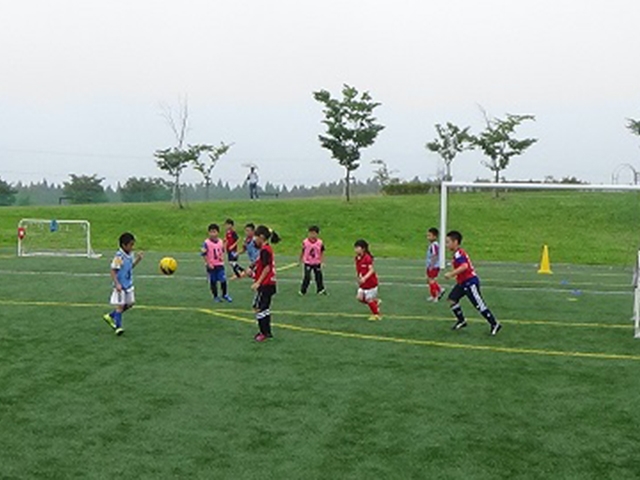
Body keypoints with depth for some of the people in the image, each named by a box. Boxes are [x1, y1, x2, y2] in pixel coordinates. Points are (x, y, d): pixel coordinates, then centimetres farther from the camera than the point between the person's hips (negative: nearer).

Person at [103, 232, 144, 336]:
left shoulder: (130, 255, 4)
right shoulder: (119, 257, -21)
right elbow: (113, 271, -20)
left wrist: (138, 259, 8)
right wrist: (117, 284, -27)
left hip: (129, 285, 9)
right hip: (120, 286, -9)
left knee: (129, 304, 15)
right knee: (120, 305, -3)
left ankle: (110, 316, 29)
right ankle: (118, 327, 6)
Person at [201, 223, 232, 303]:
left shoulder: (221, 242, 2)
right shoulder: (207, 243, -13)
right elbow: (203, 254, -11)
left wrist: (222, 257, -1)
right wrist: (208, 264, -13)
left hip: (220, 264, 3)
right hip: (211, 266, -3)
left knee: (223, 280, -4)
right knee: (213, 282, 7)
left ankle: (225, 294, 16)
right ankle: (215, 296, 23)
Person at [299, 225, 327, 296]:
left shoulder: (320, 243, -7)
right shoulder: (305, 242, -10)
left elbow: (322, 253, 3)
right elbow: (302, 252, 2)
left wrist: (321, 261, -3)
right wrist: (301, 260, 9)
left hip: (317, 263, 2)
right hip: (308, 263, -2)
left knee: (319, 277, 10)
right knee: (307, 277, -8)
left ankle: (320, 289, 26)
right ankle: (303, 290, 4)